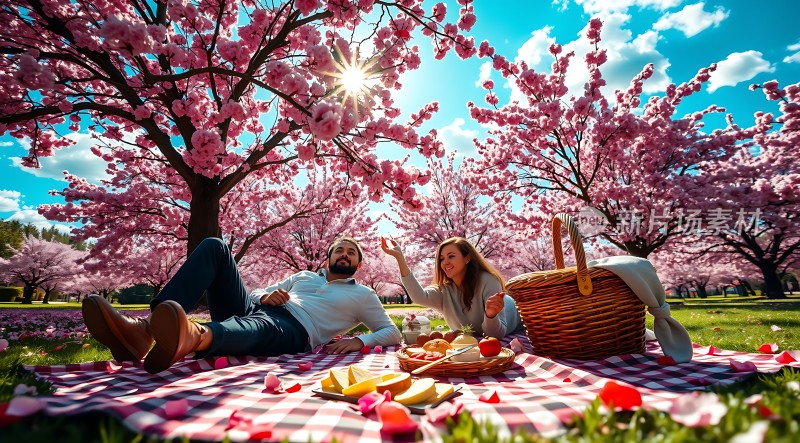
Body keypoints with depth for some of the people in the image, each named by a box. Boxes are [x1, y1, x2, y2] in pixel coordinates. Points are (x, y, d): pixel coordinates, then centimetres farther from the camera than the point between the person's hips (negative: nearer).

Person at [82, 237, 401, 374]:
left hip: (291, 331, -5)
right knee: (214, 247, -12)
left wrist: (359, 341, -10)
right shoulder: (304, 275, 33)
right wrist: (265, 295, 2)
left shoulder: (362, 295, 21)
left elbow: (392, 332, 12)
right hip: (252, 309, 5)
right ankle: (146, 329, -33)